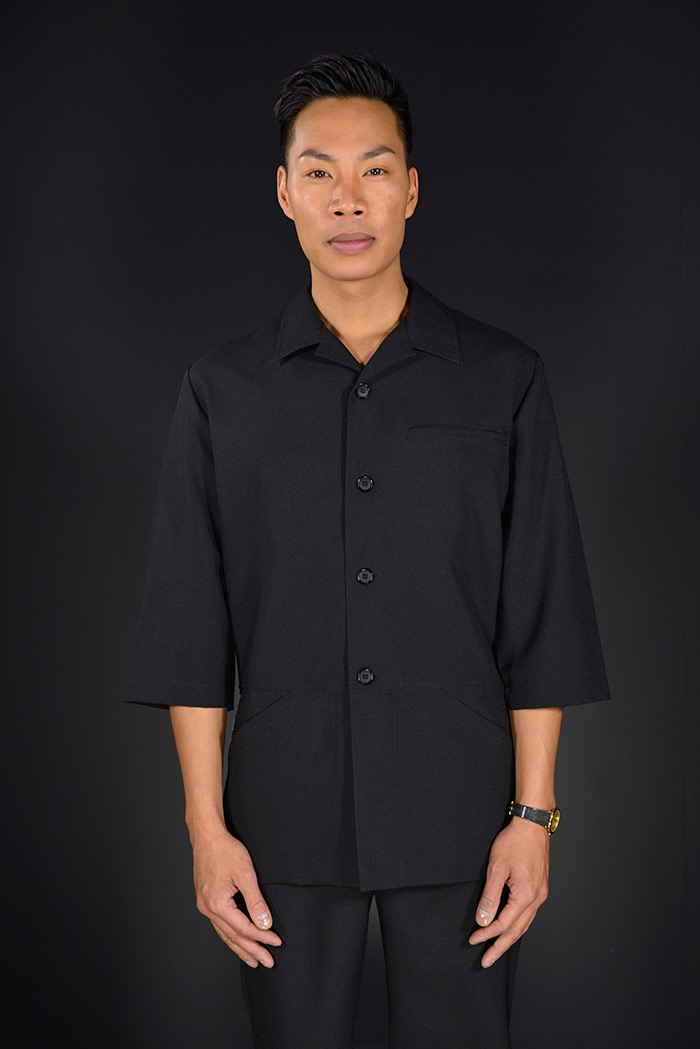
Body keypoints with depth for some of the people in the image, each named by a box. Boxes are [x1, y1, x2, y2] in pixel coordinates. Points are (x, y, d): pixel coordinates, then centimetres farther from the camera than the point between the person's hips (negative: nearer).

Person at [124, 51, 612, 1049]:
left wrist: (534, 816, -4)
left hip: (458, 819, 0)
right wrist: (207, 826, -2)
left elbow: (543, 619, 1)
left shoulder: (504, 379, 1)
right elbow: (190, 629, 2)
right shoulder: (223, 388, 3)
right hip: (287, 818, 1)